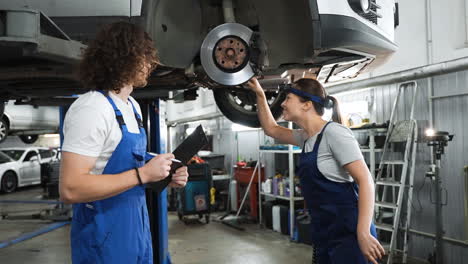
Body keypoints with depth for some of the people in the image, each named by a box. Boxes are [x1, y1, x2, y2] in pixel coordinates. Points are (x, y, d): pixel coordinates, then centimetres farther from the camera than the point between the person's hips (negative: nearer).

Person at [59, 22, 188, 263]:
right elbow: (70, 189, -28)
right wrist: (143, 174, -25)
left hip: (136, 226, 9)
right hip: (105, 234, -8)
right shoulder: (91, 109, -21)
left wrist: (164, 177, 1)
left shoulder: (132, 107, 8)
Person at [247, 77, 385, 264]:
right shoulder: (305, 137, 10)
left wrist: (363, 233, -25)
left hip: (348, 233, -8)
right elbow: (271, 129, 25)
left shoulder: (333, 132, -15)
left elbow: (365, 180, -19)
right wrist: (260, 94, 17)